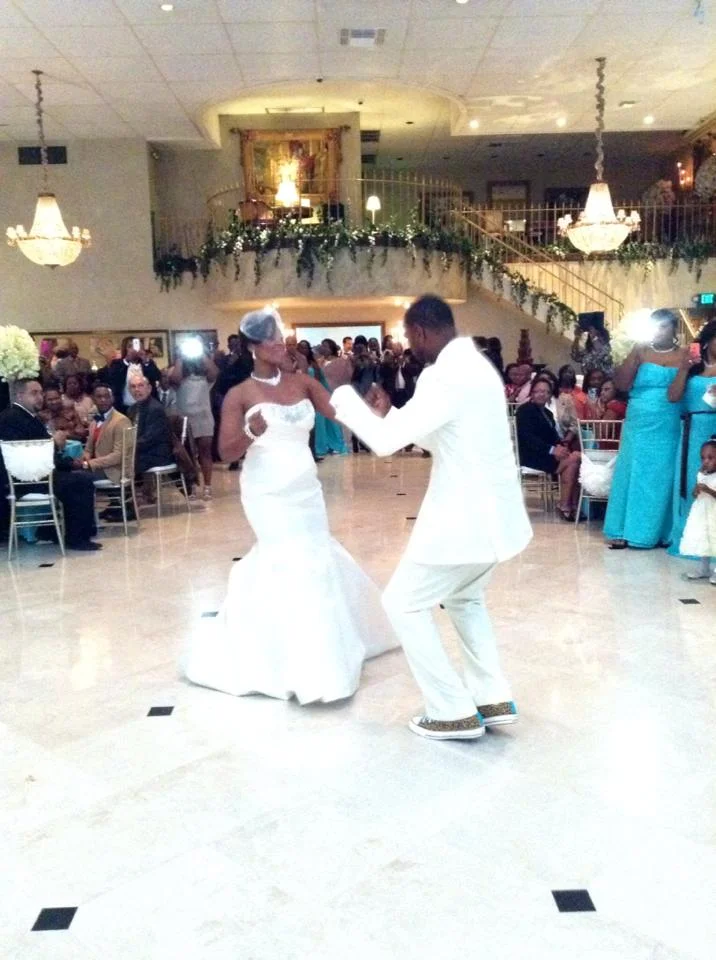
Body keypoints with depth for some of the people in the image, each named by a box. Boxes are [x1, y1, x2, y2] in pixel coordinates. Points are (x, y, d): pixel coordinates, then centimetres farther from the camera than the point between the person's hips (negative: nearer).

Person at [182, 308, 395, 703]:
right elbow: (226, 453, -12)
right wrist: (250, 434, -32)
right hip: (268, 493, -5)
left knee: (316, 559, 13)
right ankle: (304, 666, 1)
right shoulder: (240, 395, -7)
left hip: (306, 489, 5)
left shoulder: (302, 383, 4)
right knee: (292, 564, -9)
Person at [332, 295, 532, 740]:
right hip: (494, 512, 10)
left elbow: (385, 440, -22)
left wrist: (342, 393, -10)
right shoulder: (475, 366, 13)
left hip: (465, 518, -10)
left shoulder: (446, 374, -20)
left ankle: (453, 712, 10)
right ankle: (495, 699, 26)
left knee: (404, 603, 4)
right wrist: (389, 412, 16)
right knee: (464, 598, 28)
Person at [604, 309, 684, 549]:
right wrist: (634, 355, -13)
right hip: (639, 426, 0)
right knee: (633, 474, 2)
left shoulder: (684, 357, 4)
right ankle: (625, 531, 6)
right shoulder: (641, 352, 2)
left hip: (668, 430, 0)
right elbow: (621, 385, -7)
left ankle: (660, 532, 14)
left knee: (662, 479, 5)